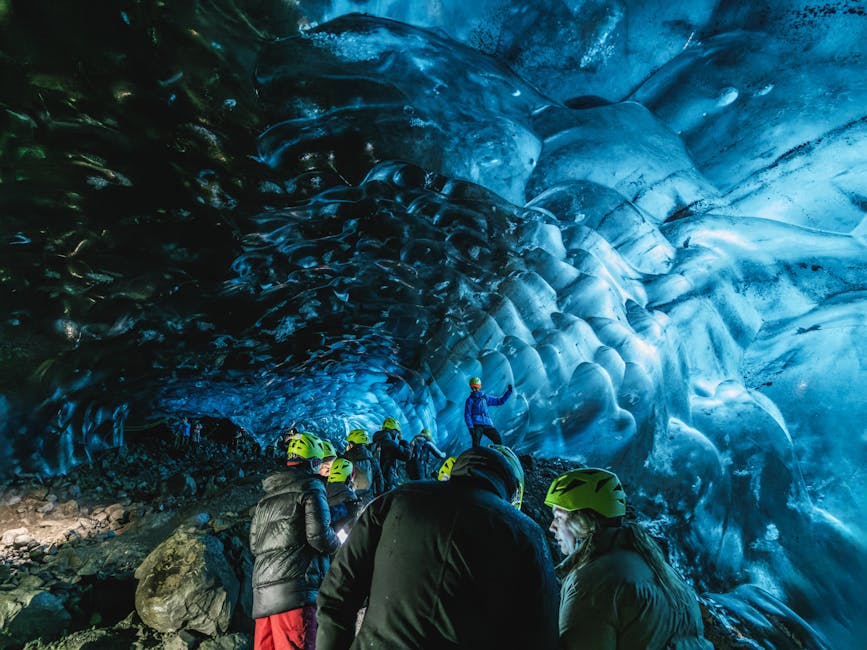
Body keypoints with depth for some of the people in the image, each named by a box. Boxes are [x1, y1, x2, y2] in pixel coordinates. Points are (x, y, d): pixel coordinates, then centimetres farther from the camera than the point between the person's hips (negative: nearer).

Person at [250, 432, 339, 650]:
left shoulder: (266, 496, 19)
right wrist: (337, 543, 6)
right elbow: (319, 535, -14)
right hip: (294, 590, -8)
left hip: (262, 594, 8)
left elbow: (253, 544, 21)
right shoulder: (310, 487, -5)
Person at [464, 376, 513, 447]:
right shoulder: (470, 400, 6)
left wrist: (509, 391, 12)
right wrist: (470, 428, -10)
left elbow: (500, 401, 20)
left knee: (498, 440, -11)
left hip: (487, 424, 4)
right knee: (476, 445, -11)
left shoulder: (485, 397, 18)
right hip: (476, 425, -4)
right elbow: (467, 415, 1)